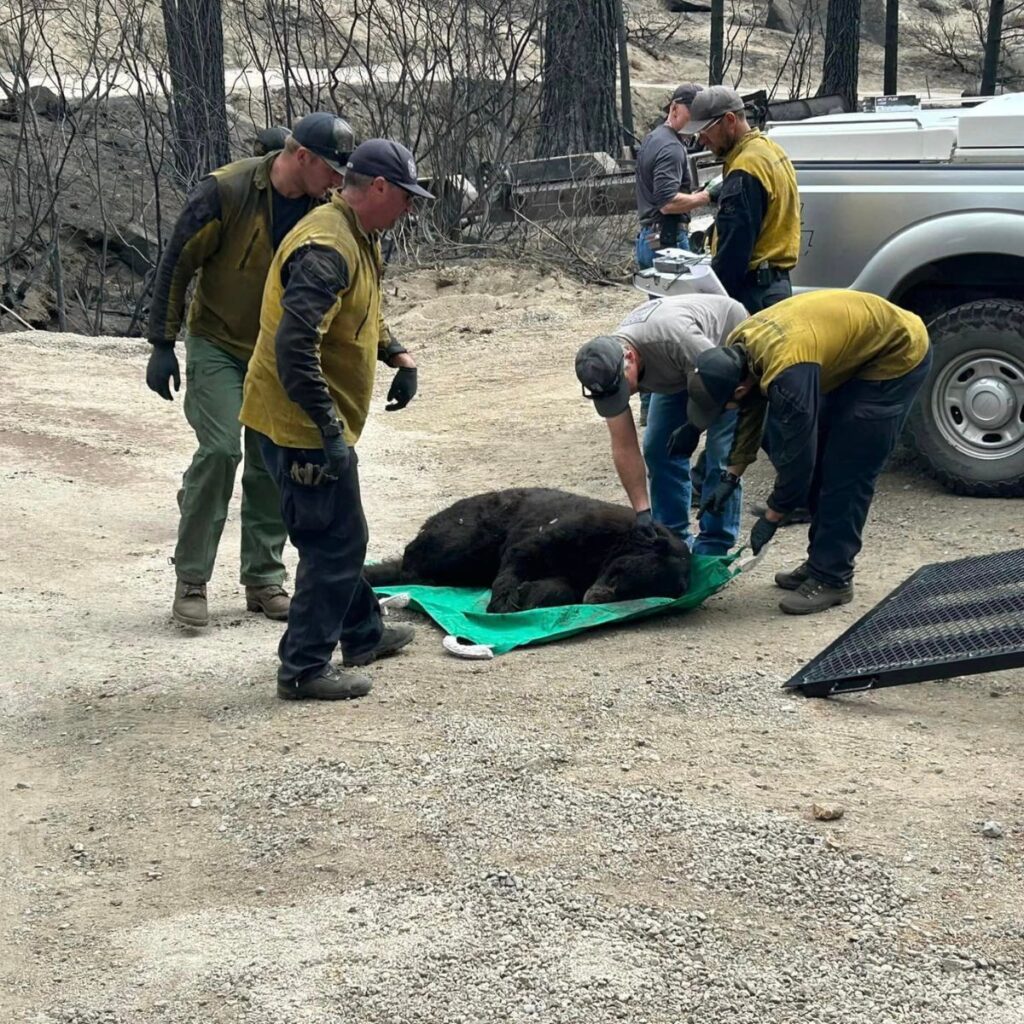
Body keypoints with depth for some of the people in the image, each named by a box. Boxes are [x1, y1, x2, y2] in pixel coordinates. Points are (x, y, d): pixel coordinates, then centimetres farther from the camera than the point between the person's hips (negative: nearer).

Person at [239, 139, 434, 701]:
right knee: (335, 543, -4)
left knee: (338, 536, 23)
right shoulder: (326, 248, -24)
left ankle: (363, 634, 40)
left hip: (318, 423, 11)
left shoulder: (358, 238, 11)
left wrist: (398, 354, 19)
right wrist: (331, 431, -28)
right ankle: (303, 668, 4)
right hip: (304, 424, -11)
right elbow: (295, 347, -31)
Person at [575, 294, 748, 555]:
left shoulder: (675, 339, -44)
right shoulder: (606, 370, -23)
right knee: (657, 447, -1)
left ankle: (713, 548, -7)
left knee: (719, 453, -15)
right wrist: (642, 511, -22)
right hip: (684, 368, 6)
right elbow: (624, 448, -18)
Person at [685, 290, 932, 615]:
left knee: (846, 471, -12)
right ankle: (821, 562, 19)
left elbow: (798, 452, -27)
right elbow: (751, 412, 8)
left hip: (897, 354, -9)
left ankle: (832, 578, -5)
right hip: (854, 352, 9)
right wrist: (730, 477, 7)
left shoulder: (787, 373, -37)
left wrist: (771, 517, -14)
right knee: (822, 463, 10)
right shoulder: (736, 349, -11)